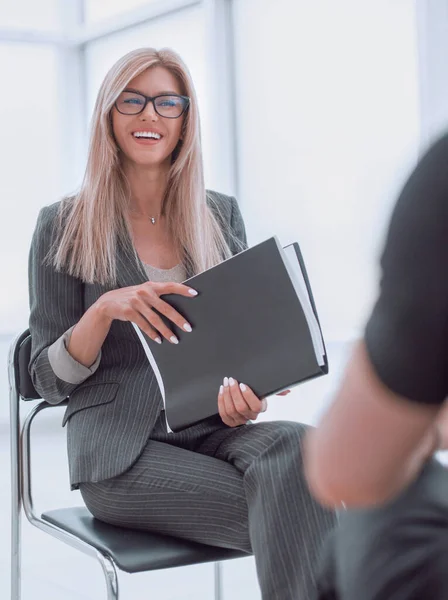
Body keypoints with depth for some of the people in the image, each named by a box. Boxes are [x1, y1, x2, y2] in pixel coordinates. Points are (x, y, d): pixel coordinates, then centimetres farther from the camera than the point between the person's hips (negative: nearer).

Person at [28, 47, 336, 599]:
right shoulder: (64, 227, 1)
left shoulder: (221, 216, 11)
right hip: (121, 454, -3)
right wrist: (104, 310, -20)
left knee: (297, 444, -33)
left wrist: (246, 391, -9)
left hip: (212, 430, 4)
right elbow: (48, 380, 0)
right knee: (294, 515, -30)